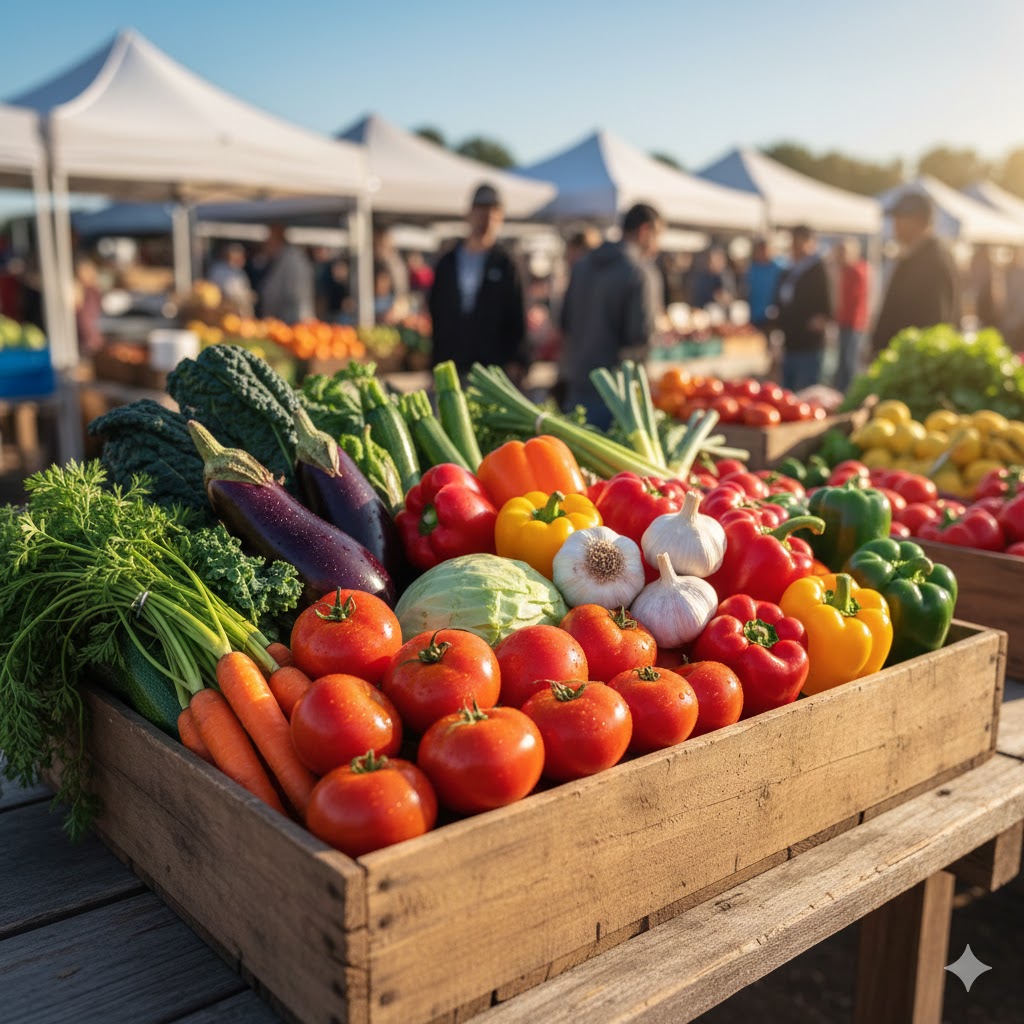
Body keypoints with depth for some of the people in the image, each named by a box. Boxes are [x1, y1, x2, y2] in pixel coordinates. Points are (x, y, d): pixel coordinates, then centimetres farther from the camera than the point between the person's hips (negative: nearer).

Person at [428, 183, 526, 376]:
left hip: (494, 367, -2)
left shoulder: (505, 265, 6)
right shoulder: (447, 263, 14)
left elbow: (516, 320, 3)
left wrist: (515, 362, -8)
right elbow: (435, 314, 14)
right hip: (450, 368, 2)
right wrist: (437, 365, 6)